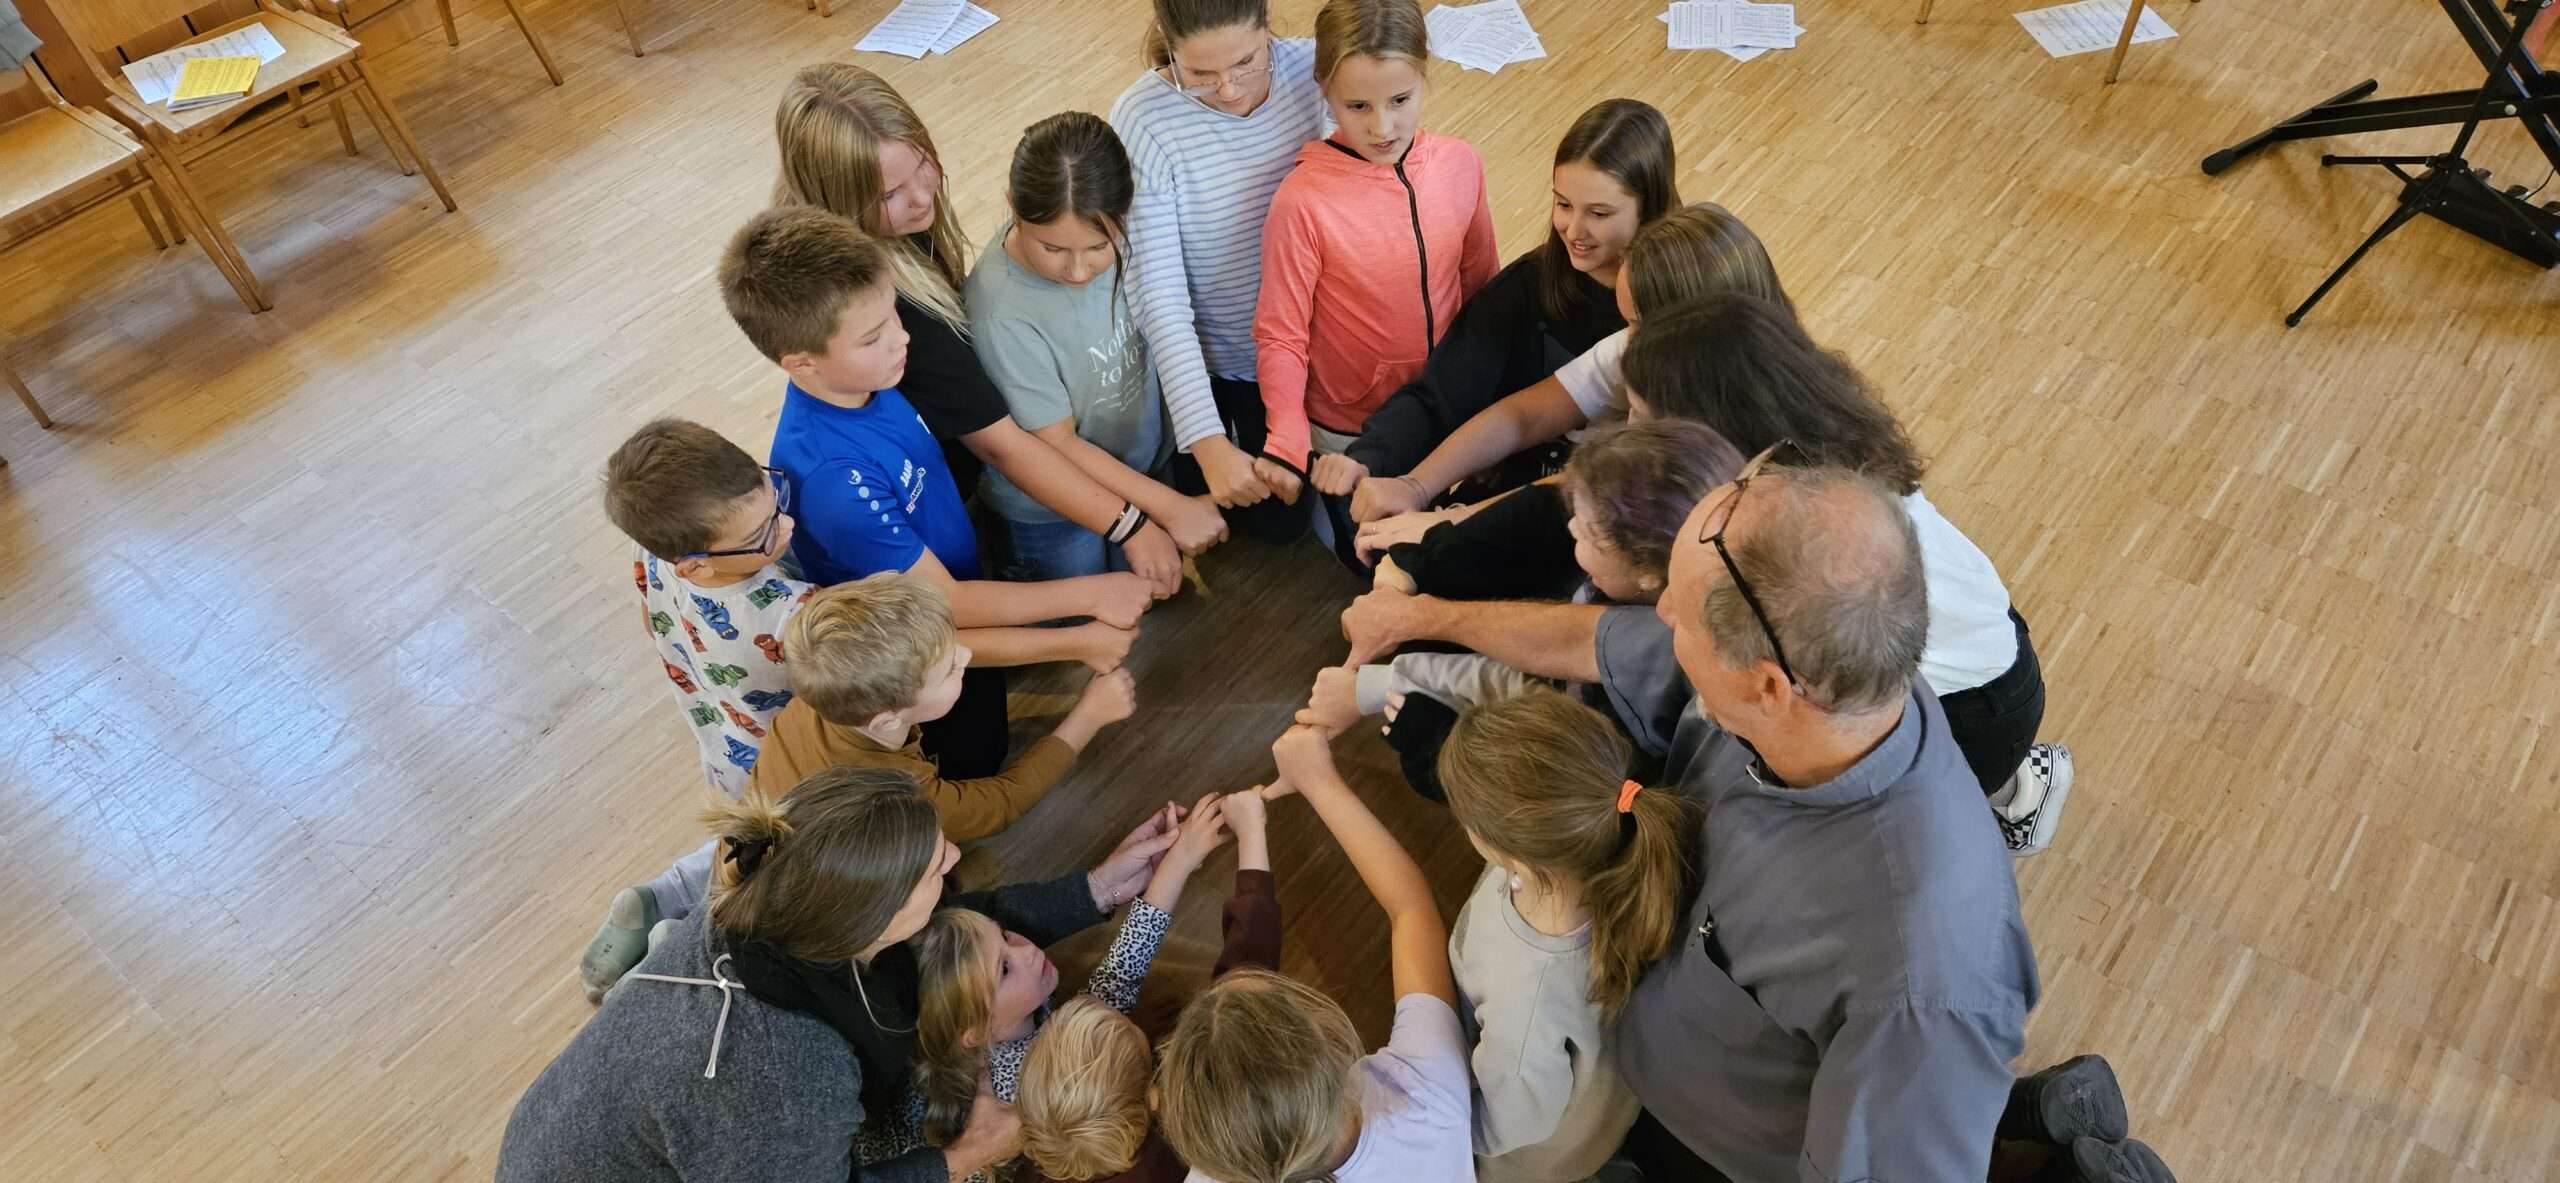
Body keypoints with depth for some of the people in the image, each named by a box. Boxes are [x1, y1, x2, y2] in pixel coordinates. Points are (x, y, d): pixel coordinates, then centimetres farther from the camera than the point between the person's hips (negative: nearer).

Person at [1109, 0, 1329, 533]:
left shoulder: (1312, 69, -19)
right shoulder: (1142, 119, -28)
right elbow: (1160, 298, -28)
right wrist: (1208, 441, -33)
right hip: (1201, 357, -2)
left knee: (1282, 520, 20)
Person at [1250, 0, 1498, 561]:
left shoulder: (1460, 164, -13)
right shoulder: (1302, 201, -26)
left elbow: (1479, 281, 1)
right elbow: (1279, 338, -20)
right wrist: (1287, 442, -32)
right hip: (1350, 433, -4)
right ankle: (1328, 503, 44)